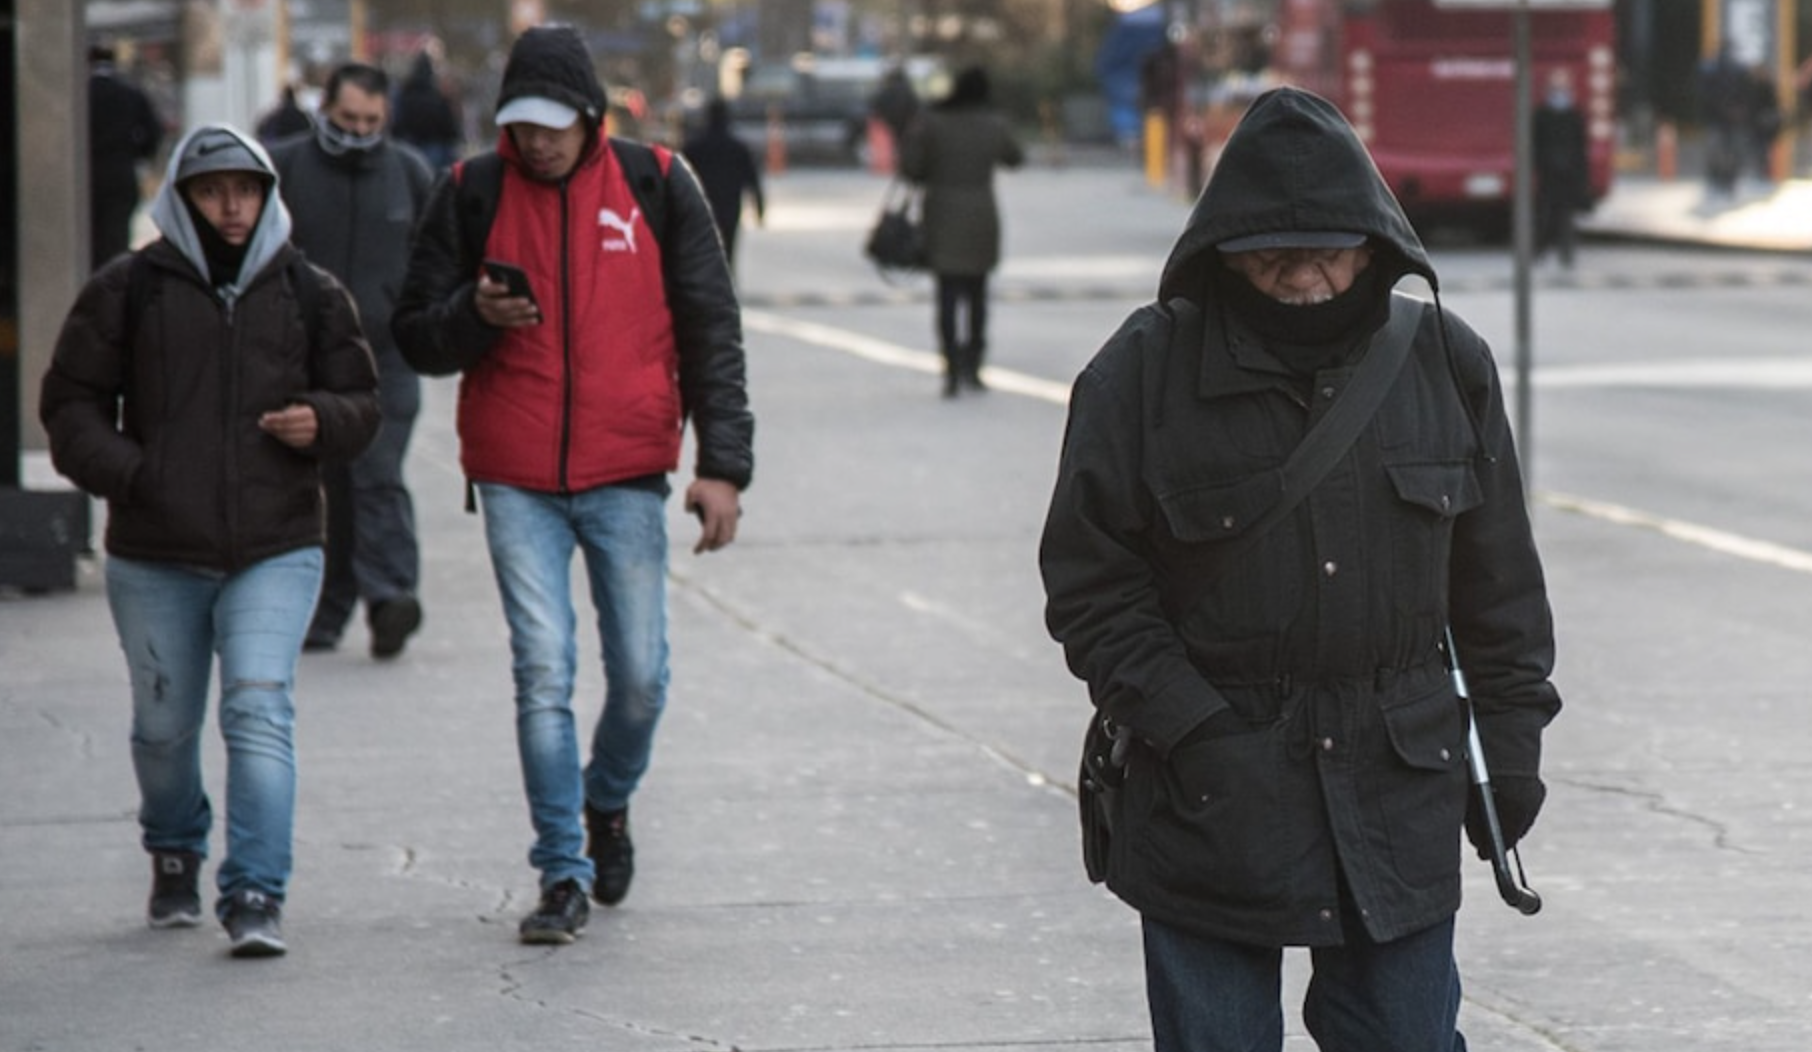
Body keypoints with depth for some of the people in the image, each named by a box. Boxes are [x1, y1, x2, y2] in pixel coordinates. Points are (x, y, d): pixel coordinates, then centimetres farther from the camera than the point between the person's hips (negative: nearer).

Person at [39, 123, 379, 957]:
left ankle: (256, 896, -15)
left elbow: (360, 402, 15)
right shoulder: (128, 290, 2)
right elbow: (71, 403, 6)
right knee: (164, 726, 11)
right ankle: (174, 855, 39)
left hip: (275, 551, -1)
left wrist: (322, 423, -8)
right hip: (155, 556, 1)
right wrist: (126, 473, -10)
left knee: (259, 711, -15)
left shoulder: (309, 294, 6)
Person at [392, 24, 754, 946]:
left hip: (627, 474, 0)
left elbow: (710, 330, 3)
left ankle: (608, 801, 32)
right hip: (516, 480, 0)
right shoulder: (471, 194, 2)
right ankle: (563, 872, 1)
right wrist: (476, 315, -16)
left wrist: (723, 463, -4)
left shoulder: (655, 186, 1)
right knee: (542, 674, -7)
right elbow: (415, 336, 7)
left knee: (641, 676, 1)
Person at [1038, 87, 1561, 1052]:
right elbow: (1089, 581, -5)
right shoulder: (1145, 370, -7)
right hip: (1209, 801, -2)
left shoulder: (1444, 362, 2)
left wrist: (1512, 737, 9)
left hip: (1398, 790, 2)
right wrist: (1188, 729, -13)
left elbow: (1498, 578, 11)